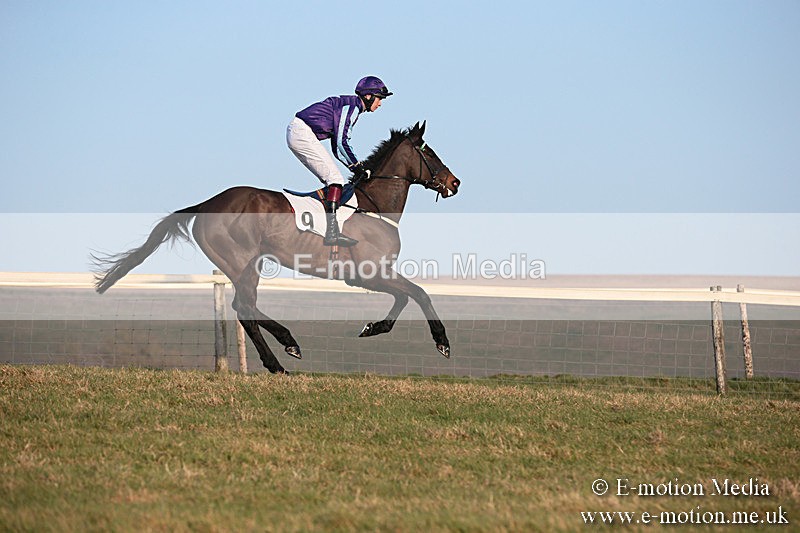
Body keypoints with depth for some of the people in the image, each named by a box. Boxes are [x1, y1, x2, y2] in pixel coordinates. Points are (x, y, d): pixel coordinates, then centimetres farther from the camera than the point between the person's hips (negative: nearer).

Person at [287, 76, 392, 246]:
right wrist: (357, 166, -6)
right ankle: (332, 232, -22)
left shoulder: (351, 106, 20)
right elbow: (341, 143, -16)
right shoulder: (352, 106, -10)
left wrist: (356, 168, 14)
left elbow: (337, 149, 23)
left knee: (331, 179, 12)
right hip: (303, 133, -10)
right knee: (335, 179, -13)